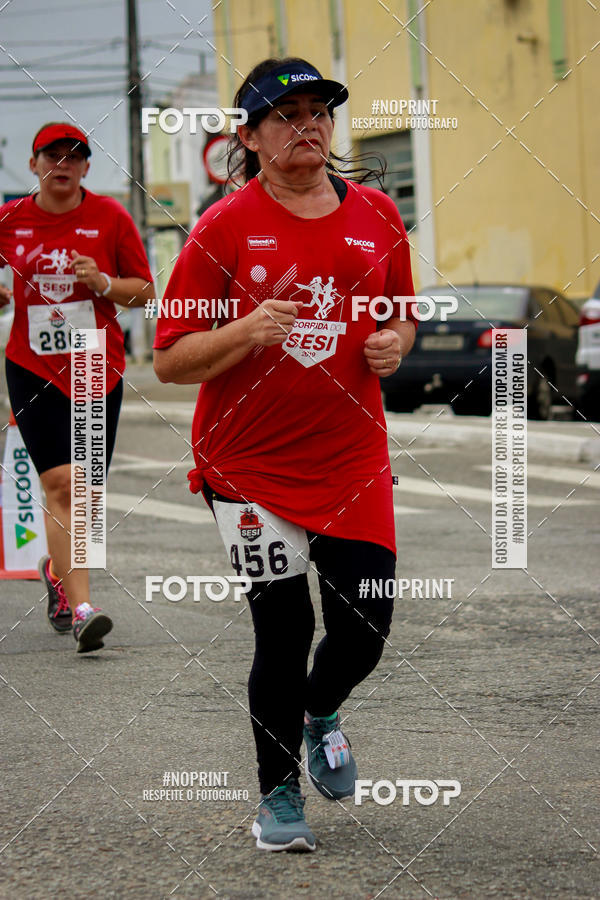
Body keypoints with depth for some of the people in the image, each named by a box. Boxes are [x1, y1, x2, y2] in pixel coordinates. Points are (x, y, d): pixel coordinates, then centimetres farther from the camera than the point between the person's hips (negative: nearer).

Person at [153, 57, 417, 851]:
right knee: (284, 635, -1)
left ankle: (321, 713, 37)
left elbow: (401, 316, 20)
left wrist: (392, 345, -3)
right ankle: (279, 795, 21)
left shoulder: (378, 216, 5)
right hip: (250, 465, -3)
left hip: (354, 463, 3)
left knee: (364, 633, 1)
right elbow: (170, 361, -7)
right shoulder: (223, 228, -6)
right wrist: (247, 331, -24)